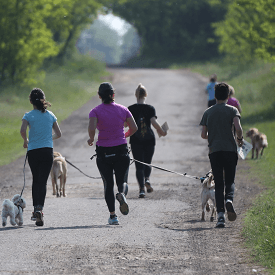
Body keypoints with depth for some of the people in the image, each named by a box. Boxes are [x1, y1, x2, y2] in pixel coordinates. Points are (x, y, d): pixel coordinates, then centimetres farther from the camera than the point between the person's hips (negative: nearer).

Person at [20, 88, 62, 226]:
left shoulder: (28, 115, -2)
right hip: (47, 151, 0)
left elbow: (22, 131, -18)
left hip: (33, 152, 0)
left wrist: (26, 141, 2)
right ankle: (39, 209, -18)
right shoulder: (50, 115, 6)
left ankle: (36, 210, 9)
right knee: (42, 181, -1)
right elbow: (58, 134, 11)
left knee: (36, 180, 15)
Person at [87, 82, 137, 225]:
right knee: (122, 181, 9)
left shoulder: (96, 111, -6)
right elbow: (134, 128, 3)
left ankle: (113, 215, 5)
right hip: (121, 149, 1)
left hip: (103, 151, -1)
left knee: (108, 184, 10)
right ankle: (122, 194, -27)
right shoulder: (122, 109, 2)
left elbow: (92, 128, -21)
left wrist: (91, 139, -1)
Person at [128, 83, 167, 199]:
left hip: (136, 141, 0)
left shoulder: (131, 109, -2)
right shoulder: (150, 108, -4)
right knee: (147, 163, 17)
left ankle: (142, 189, -9)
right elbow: (154, 122, -15)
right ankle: (147, 179, -11)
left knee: (139, 166, 3)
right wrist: (162, 132, 0)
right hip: (149, 140, 0)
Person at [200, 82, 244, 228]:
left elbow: (203, 134, 7)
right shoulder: (232, 110, 1)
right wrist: (240, 139, 6)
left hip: (214, 151, 2)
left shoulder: (208, 112, 9)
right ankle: (229, 199, -24)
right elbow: (238, 128, -14)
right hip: (230, 149, -2)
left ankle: (220, 214, -8)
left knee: (218, 184, 4)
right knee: (230, 181, 9)